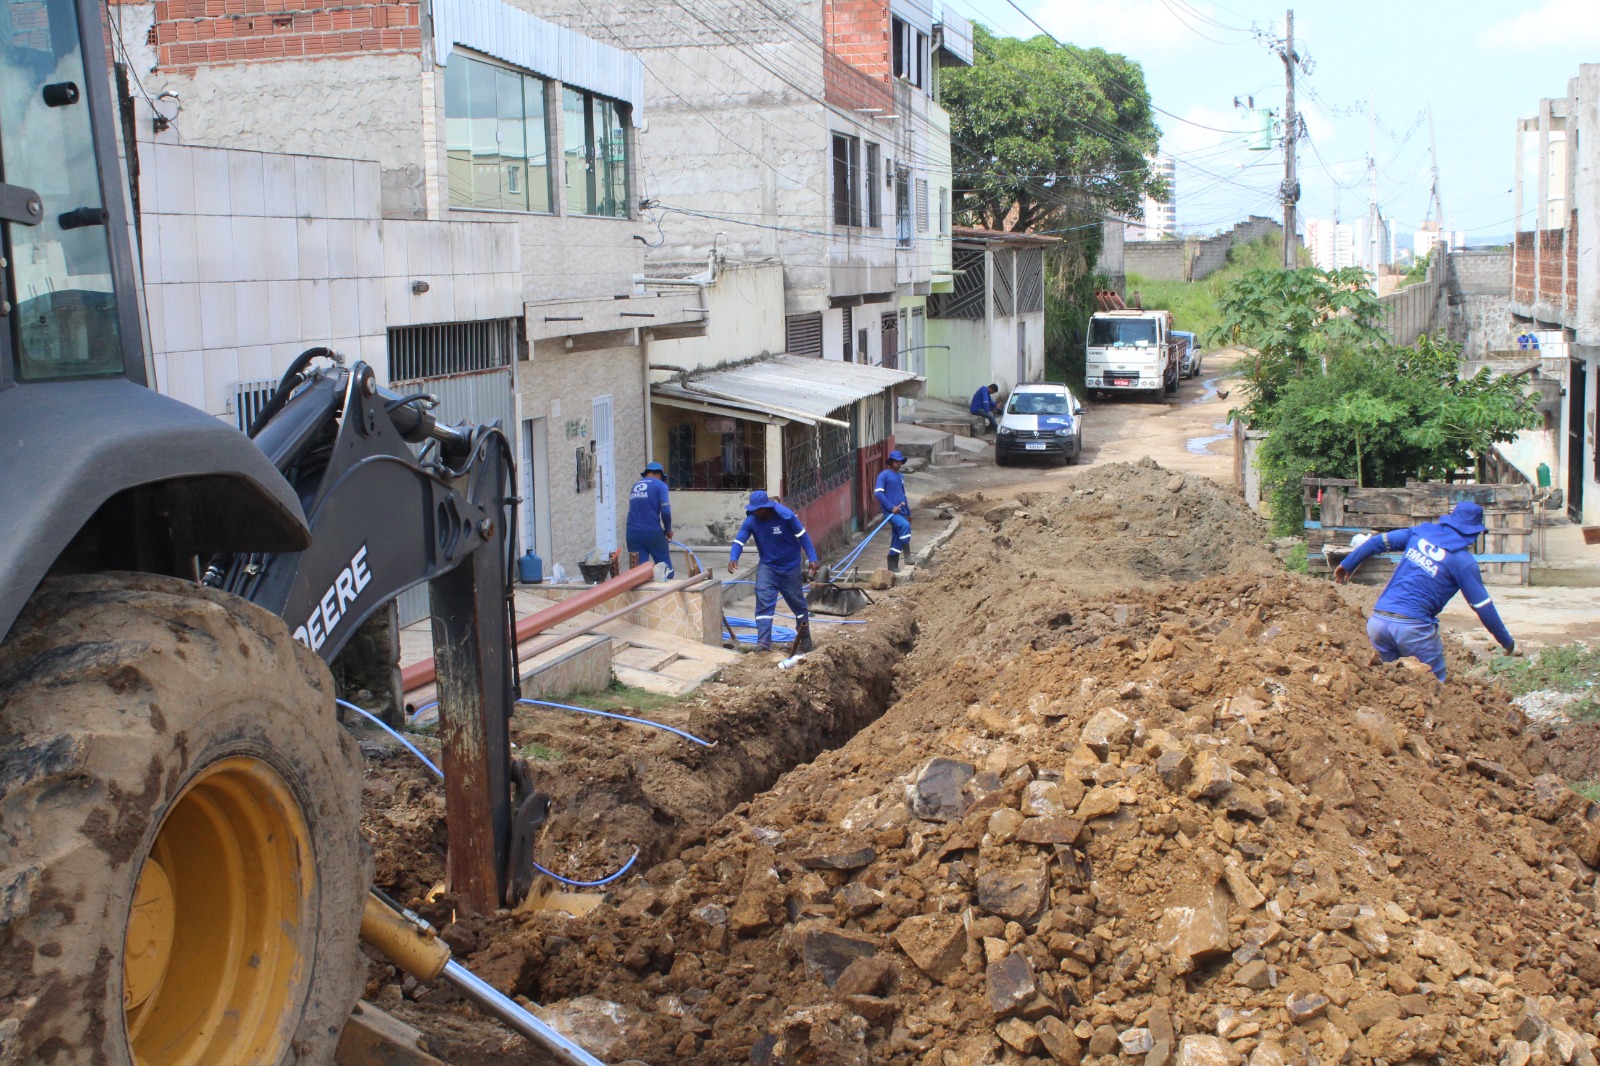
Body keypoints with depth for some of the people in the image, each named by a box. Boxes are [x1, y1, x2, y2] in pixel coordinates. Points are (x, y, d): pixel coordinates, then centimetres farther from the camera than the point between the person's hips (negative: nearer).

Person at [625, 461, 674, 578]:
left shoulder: (635, 486, 19)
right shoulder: (659, 485, 1)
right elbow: (665, 511, -9)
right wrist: (668, 530, 7)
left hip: (633, 533, 5)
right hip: (653, 532, -5)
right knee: (665, 568, 7)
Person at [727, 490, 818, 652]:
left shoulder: (786, 516, -22)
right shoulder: (751, 520, -14)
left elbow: (802, 536, -13)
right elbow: (739, 540, -16)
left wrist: (812, 558, -17)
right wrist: (733, 558, -35)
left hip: (790, 566, -2)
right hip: (767, 566, 2)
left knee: (797, 601, 11)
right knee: (763, 599, -16)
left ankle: (805, 639, 31)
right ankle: (764, 642, -20)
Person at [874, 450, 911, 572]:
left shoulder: (900, 477, 19)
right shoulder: (884, 475, -5)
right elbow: (878, 493, -15)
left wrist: (908, 513, 27)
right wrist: (891, 507, -19)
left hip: (901, 511, 8)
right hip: (891, 511, -8)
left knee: (897, 539, 7)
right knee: (905, 525, -30)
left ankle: (893, 565, 15)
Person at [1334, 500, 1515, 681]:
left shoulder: (1420, 531, 12)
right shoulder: (1463, 560, -1)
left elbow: (1378, 541, 13)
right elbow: (1483, 605, 1)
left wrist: (1347, 565, 24)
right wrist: (1507, 641, 12)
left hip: (1377, 621, 5)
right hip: (1413, 628, -5)